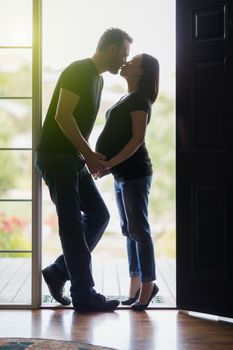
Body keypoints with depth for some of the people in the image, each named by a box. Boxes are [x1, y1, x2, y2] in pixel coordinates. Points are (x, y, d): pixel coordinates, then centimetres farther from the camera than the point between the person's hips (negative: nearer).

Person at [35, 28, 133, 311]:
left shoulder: (97, 78, 17)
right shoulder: (78, 71, -13)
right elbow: (62, 116, -21)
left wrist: (91, 157, 12)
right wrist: (89, 154, -18)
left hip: (73, 159, 9)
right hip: (55, 156, -9)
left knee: (98, 215, 7)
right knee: (73, 224, -7)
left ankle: (58, 272, 15)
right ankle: (84, 294, 0)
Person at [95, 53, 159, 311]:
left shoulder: (139, 99, -9)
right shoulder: (128, 99, 18)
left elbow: (137, 138, -18)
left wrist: (109, 163, -22)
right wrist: (107, 164, 11)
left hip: (134, 173, -9)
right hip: (122, 174, 9)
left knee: (138, 230, -6)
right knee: (129, 231, 11)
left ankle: (147, 286, 1)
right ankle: (136, 285, 19)